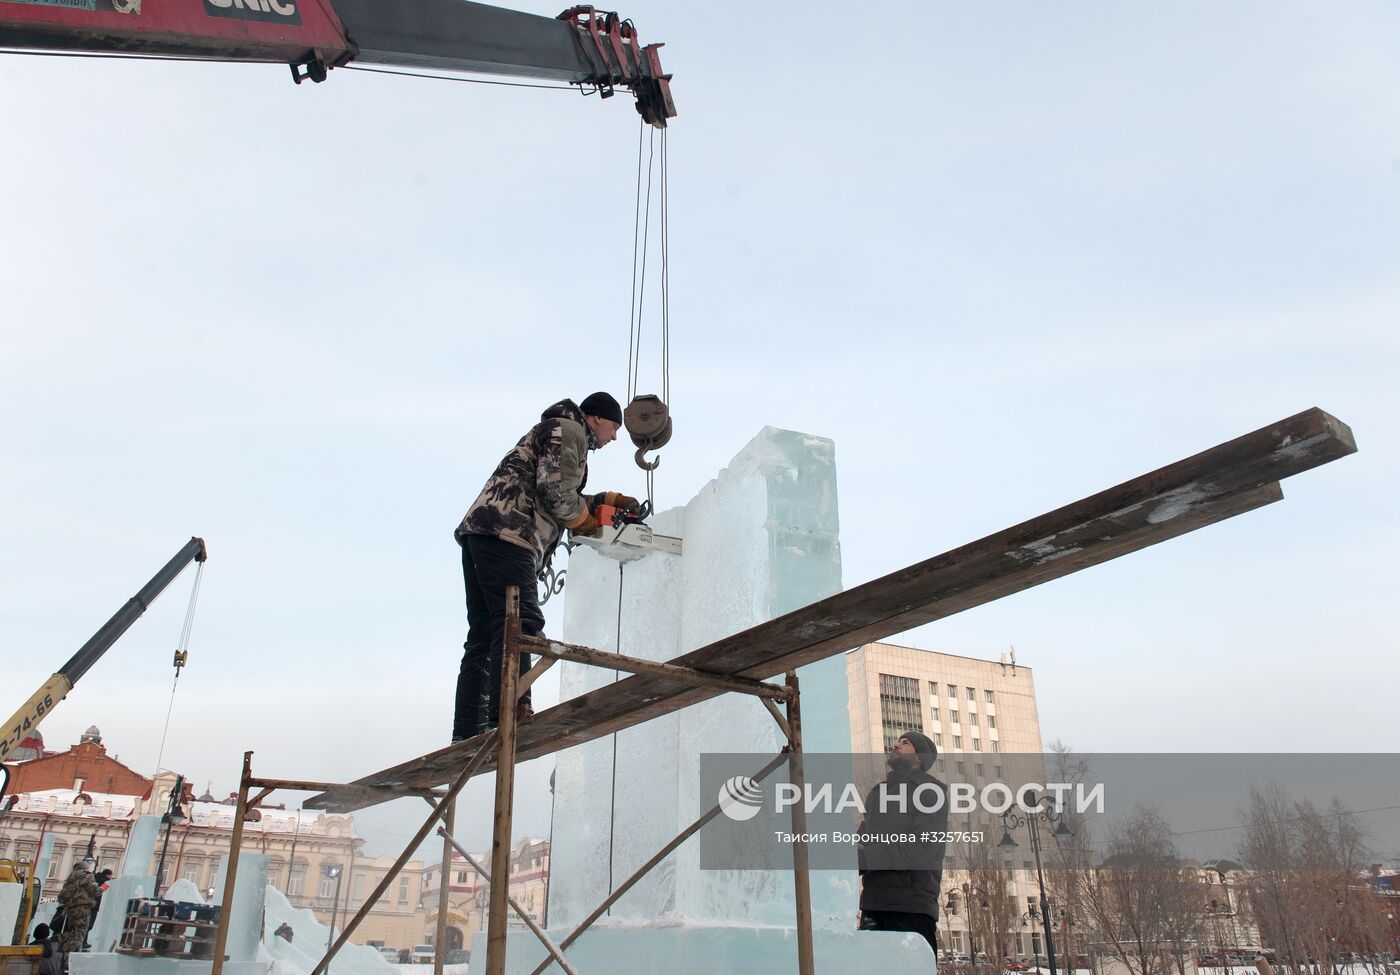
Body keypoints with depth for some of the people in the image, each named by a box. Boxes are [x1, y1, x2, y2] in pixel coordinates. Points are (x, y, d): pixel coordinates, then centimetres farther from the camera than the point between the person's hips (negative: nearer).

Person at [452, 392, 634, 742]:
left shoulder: (551, 432, 34)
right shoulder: (568, 429, 2)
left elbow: (563, 499, 30)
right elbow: (556, 491, -12)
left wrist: (609, 499, 29)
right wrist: (586, 521, 5)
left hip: (478, 533, 10)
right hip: (506, 536, -10)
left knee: (484, 635, 6)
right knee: (520, 623, -18)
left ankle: (469, 730, 4)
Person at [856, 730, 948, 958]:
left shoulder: (929, 792, 2)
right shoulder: (877, 793, 24)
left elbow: (921, 848, -13)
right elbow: (862, 841, 15)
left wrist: (861, 858, -19)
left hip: (912, 909, -6)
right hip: (873, 907, 6)